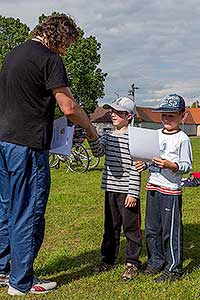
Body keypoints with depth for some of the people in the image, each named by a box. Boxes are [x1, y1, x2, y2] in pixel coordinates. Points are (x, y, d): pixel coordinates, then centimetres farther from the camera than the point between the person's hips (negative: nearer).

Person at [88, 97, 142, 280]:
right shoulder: (108, 136, 10)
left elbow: (135, 168, -11)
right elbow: (98, 151, -8)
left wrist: (133, 193, -15)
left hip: (127, 192, -6)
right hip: (110, 190, 6)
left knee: (131, 228, 4)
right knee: (110, 227, 16)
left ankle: (132, 263, 17)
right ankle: (108, 260, 29)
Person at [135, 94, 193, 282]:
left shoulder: (182, 139, -8)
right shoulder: (156, 134, 12)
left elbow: (187, 166, -10)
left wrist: (170, 165, -26)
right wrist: (144, 164, 0)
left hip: (171, 190, -7)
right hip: (152, 187, 7)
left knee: (171, 231, -1)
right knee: (151, 229, 14)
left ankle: (173, 269, 10)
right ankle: (156, 262, 28)